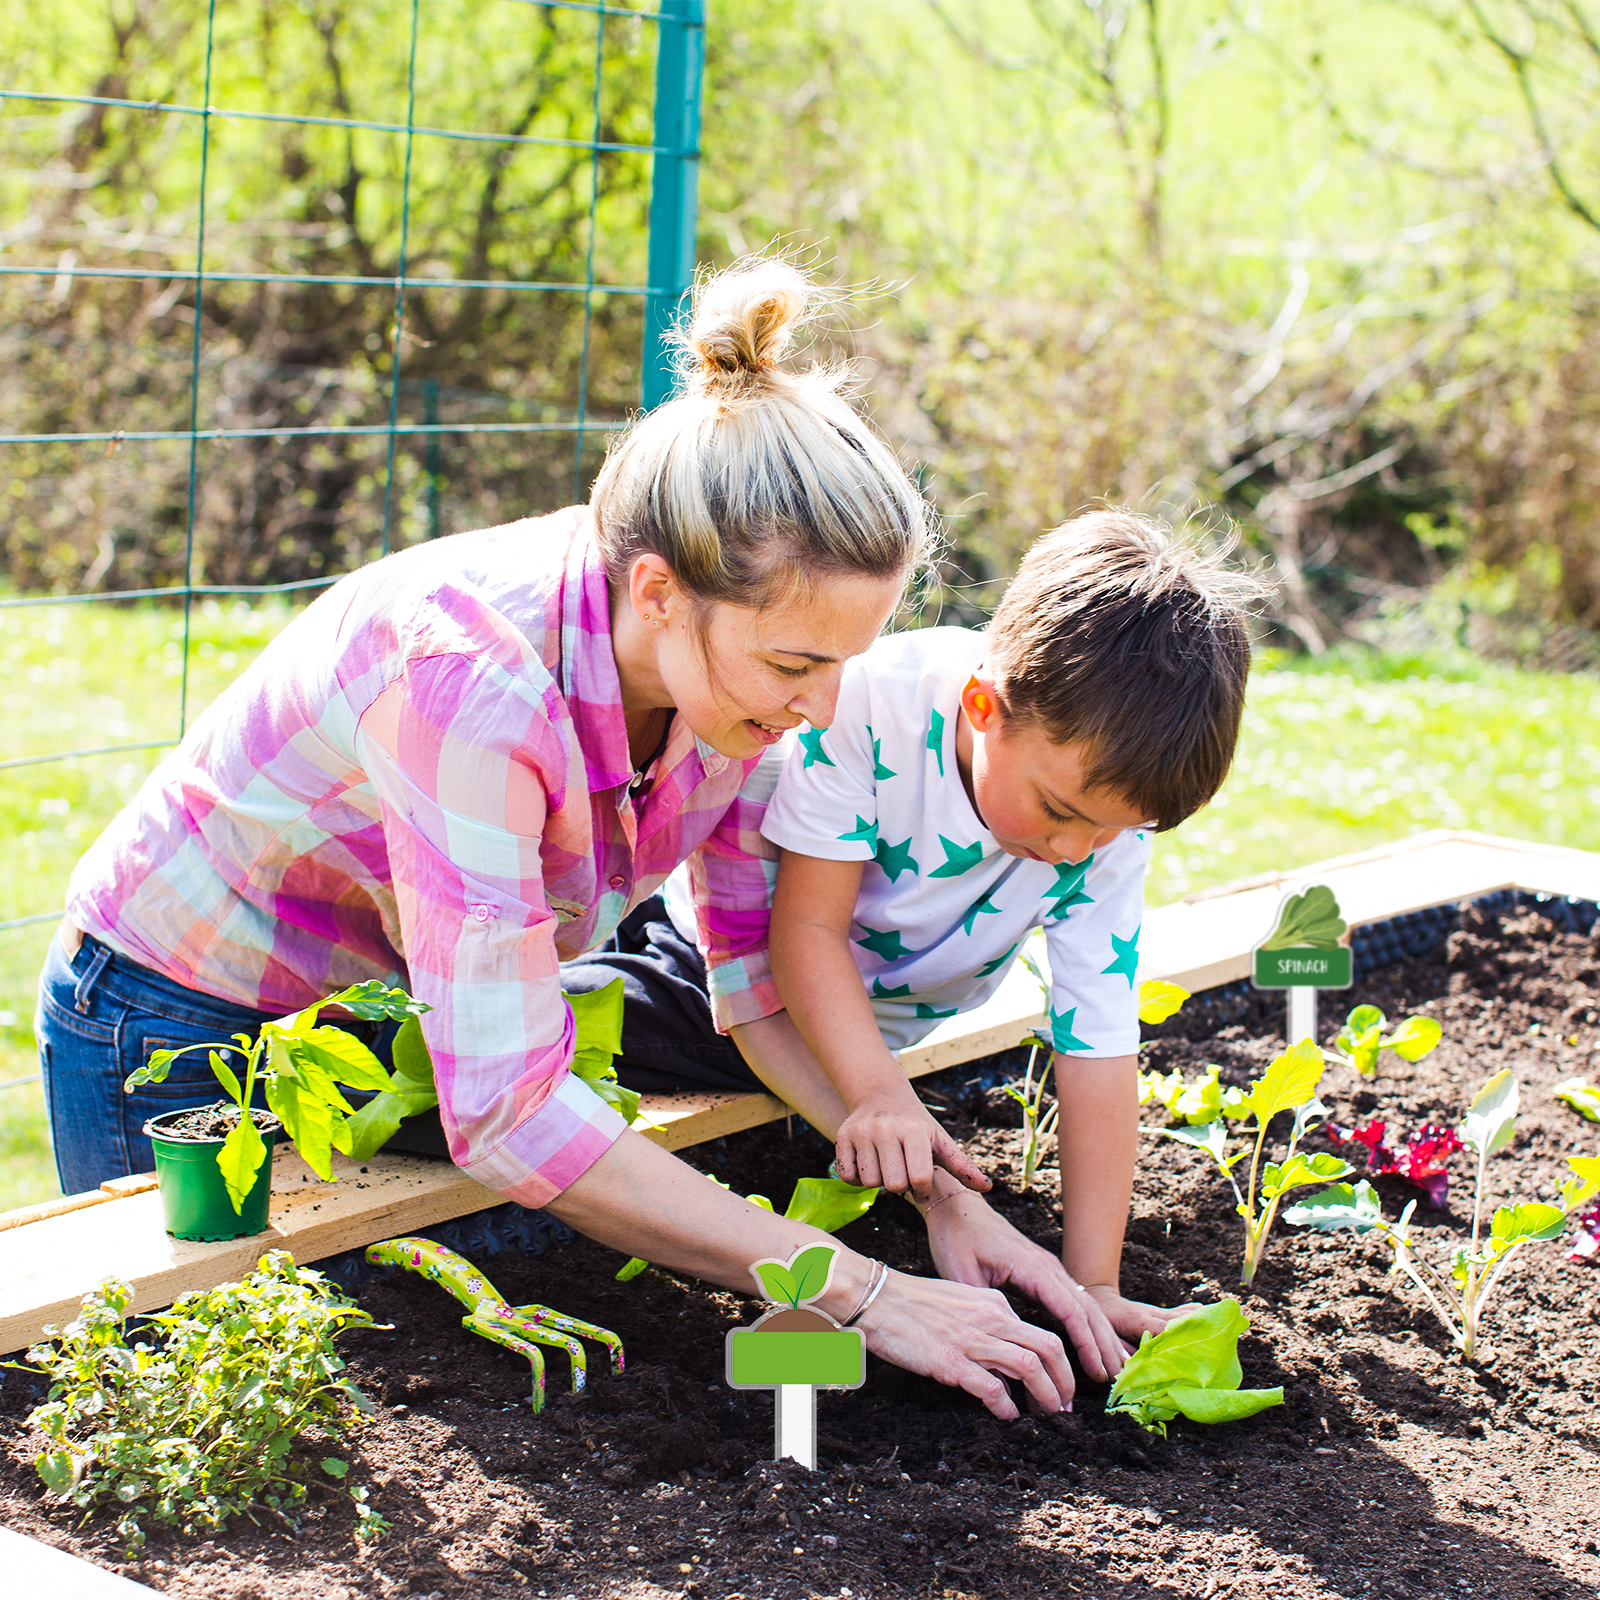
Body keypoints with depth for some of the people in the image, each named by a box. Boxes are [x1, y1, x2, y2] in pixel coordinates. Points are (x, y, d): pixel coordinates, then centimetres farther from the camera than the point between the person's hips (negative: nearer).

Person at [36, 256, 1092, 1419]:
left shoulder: (730, 650, -18)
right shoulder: (472, 677, -40)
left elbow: (768, 979, -6)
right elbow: (507, 1115, -41)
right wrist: (860, 1292, -39)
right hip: (186, 1030, -6)